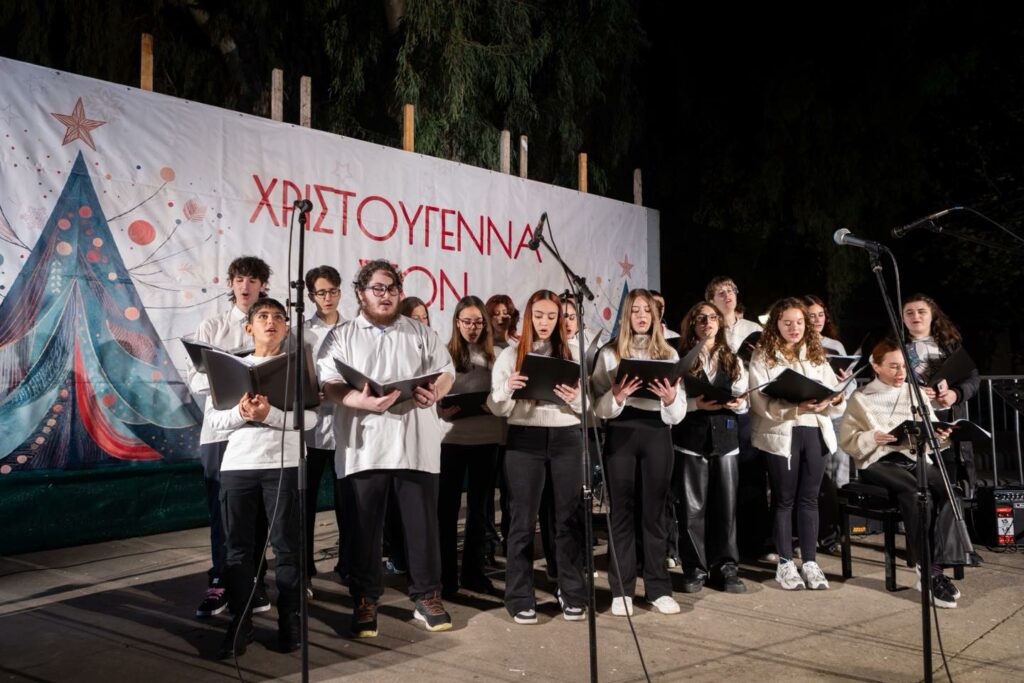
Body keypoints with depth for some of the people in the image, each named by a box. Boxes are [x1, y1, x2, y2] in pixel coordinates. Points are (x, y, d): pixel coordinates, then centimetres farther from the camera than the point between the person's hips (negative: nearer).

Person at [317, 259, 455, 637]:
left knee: (422, 523, 5)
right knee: (365, 527, 6)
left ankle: (427, 596, 18)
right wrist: (363, 401, -21)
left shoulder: (421, 333, 13)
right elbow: (329, 386, -3)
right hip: (364, 448, -1)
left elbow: (447, 371, 11)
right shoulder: (342, 336, 7)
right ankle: (365, 601, 18)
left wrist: (435, 393, -12)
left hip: (416, 445, 1)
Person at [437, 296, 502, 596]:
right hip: (452, 437, -2)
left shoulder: (493, 356, 8)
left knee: (480, 506, 10)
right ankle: (447, 574, 12)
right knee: (448, 507, 3)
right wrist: (444, 411, -18)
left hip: (487, 437, 3)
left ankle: (473, 571, 21)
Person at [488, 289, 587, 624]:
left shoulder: (572, 354, 9)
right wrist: (507, 387, -19)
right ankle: (520, 598, 10)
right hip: (525, 439, -1)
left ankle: (572, 594, 15)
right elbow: (497, 408, 1)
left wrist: (576, 399, -15)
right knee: (523, 519, 2)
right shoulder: (510, 355, 6)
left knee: (569, 516, 5)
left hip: (566, 437, 1)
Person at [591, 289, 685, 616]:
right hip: (621, 434, -1)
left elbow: (678, 413, 6)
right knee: (622, 509, 3)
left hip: (657, 433, 2)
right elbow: (599, 407, -1)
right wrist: (617, 396, -21)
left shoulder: (669, 354, 11)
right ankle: (621, 589, 10)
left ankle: (659, 587, 15)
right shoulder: (609, 353, 5)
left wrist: (671, 399, -15)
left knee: (655, 510, 6)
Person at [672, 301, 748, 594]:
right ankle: (695, 568, 12)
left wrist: (737, 403, -10)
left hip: (725, 437, 3)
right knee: (692, 506, 1)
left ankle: (726, 567, 15)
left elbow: (744, 404, 12)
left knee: (726, 503, 3)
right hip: (691, 438, -3)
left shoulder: (734, 361, 14)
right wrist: (698, 403, -18)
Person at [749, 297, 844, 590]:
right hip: (781, 433, -3)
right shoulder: (762, 356, -3)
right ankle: (785, 563, 14)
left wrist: (834, 400, -16)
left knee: (809, 498, 8)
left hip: (815, 431, 4)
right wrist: (796, 406, -24)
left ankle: (810, 562, 17)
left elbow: (833, 391, 6)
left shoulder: (817, 355, 12)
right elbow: (761, 402, -12)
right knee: (784, 499, 5)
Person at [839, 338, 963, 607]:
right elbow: (846, 440, -1)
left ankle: (930, 567, -22)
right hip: (878, 463, -4)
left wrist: (939, 437, -12)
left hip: (916, 458, 4)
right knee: (917, 493, -33)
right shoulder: (861, 398, 4)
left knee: (948, 490, -28)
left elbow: (930, 436, 11)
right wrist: (873, 438, -20)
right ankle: (930, 572, -24)